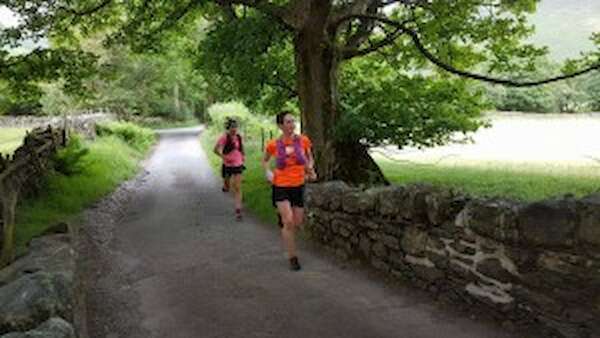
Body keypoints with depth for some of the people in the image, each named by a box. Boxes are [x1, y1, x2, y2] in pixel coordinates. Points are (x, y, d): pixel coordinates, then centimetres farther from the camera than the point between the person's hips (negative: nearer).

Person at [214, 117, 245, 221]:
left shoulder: (238, 137, -1)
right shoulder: (224, 137, -13)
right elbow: (215, 150, -9)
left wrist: (242, 156, 7)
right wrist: (224, 157, -17)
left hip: (238, 165, 2)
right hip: (227, 165, -2)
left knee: (237, 188, -4)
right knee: (228, 187, 15)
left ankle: (238, 210, -3)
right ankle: (225, 186, 54)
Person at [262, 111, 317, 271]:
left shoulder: (303, 140, -4)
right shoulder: (273, 145, -7)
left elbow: (310, 158, 13)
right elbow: (265, 160, 13)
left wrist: (310, 168, -7)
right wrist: (268, 172, -5)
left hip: (298, 186, 3)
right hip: (281, 186, -3)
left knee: (298, 223, 8)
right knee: (288, 221, -14)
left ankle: (285, 233, 44)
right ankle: (292, 257, 2)